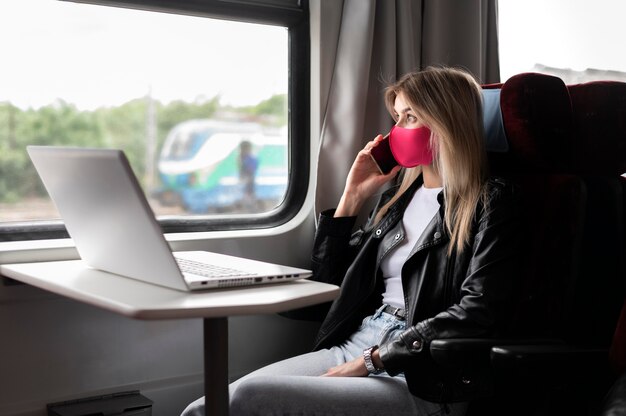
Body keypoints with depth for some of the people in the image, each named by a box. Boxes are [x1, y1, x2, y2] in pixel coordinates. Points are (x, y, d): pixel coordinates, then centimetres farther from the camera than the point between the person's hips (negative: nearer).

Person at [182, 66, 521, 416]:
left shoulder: (490, 201, -2)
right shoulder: (398, 194, 19)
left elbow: (478, 311, -15)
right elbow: (329, 279, 21)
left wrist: (373, 359, -16)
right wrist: (352, 197, 12)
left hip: (420, 379, -6)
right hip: (353, 345, 7)